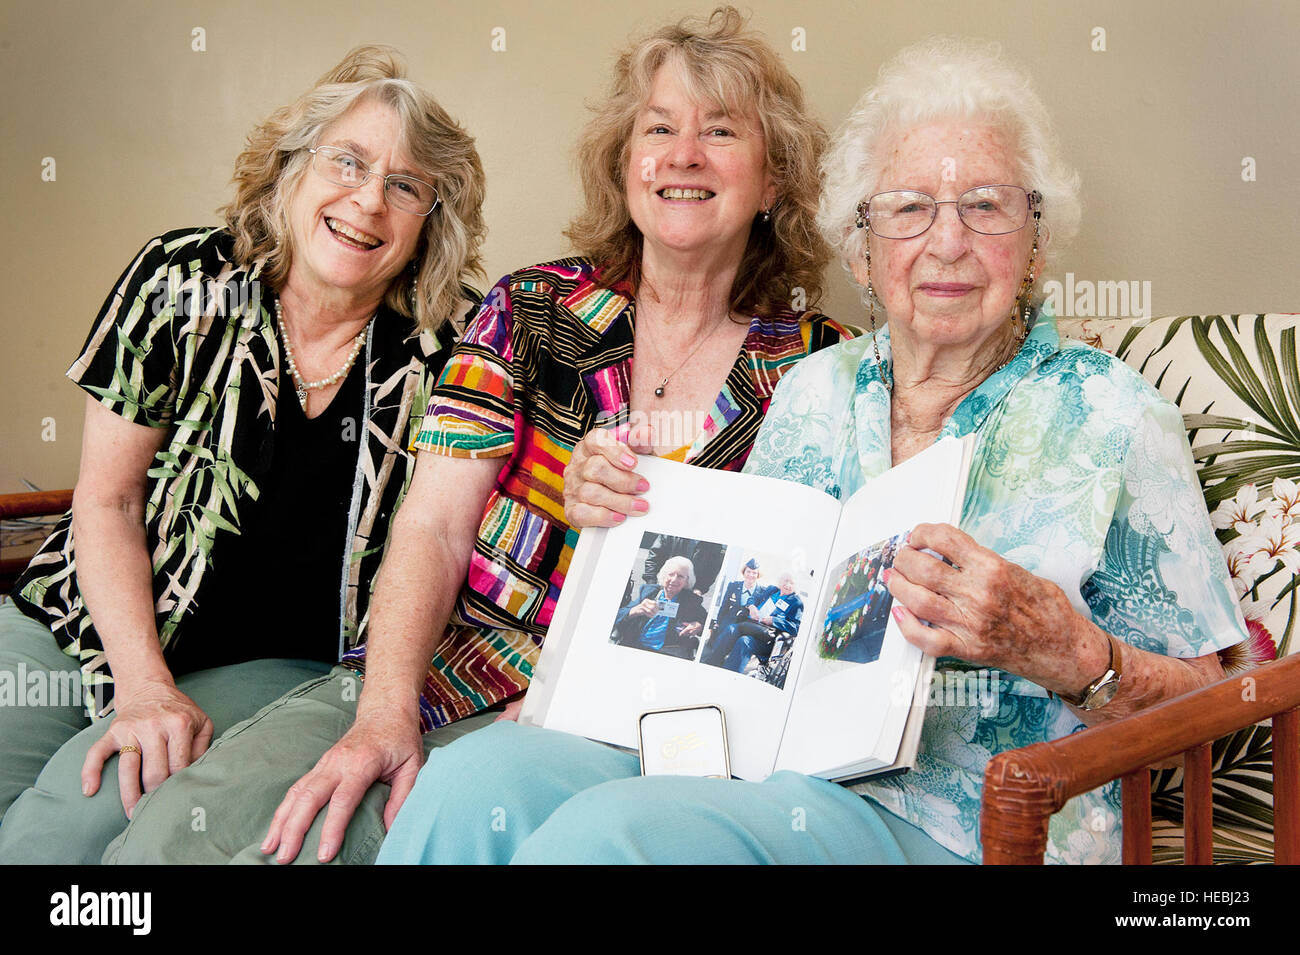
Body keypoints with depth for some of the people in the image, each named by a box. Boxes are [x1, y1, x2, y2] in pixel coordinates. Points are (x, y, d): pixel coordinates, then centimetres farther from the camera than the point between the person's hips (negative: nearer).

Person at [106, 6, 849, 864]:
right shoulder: (530, 312, 6)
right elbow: (433, 528, -1)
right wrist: (385, 714, -17)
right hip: (426, 677, 3)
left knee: (304, 846, -24)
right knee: (166, 837, -17)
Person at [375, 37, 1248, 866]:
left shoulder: (1113, 417, -2)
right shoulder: (816, 390, 13)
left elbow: (1199, 704, -2)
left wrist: (1060, 650, -22)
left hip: (950, 823, -4)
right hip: (758, 760, 5)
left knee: (604, 831, -30)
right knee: (474, 776, -22)